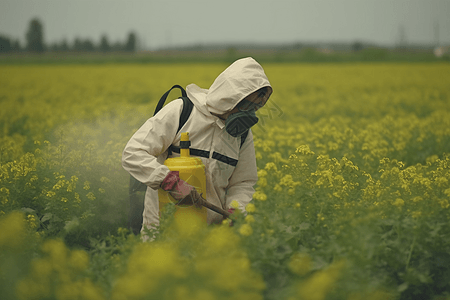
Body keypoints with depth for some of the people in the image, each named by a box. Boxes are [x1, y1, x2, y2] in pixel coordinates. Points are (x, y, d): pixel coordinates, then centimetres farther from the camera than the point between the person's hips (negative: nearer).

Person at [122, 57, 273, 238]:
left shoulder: (243, 133, 7)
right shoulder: (179, 112, -9)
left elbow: (243, 183, 17)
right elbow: (132, 154, -13)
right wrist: (172, 182, -26)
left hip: (211, 226, 4)